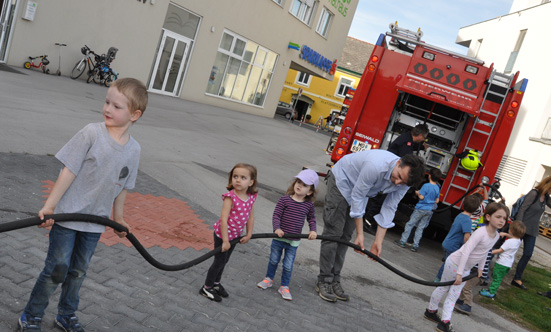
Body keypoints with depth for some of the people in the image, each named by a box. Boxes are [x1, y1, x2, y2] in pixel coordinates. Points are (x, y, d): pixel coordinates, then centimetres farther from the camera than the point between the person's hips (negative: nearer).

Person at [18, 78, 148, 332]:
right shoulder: (92, 133, -16)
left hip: (95, 222, 4)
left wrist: (118, 217, 18)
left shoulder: (134, 149, -3)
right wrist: (49, 206, -15)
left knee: (78, 273, 18)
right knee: (56, 271, 3)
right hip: (68, 216, -4)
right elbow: (68, 172, -15)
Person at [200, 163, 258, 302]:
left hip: (235, 235, 6)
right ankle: (206, 288, 26)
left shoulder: (251, 197, -7)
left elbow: (250, 216, 3)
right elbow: (224, 219, -27)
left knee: (224, 260, 22)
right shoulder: (230, 197, -27)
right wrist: (225, 241, -24)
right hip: (222, 234, -6)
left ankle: (216, 283, 44)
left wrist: (248, 235, 5)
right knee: (219, 262, 6)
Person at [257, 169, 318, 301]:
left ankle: (284, 287, 27)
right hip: (279, 237, -1)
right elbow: (276, 216, -13)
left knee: (288, 266, 8)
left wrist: (313, 230, -5)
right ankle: (269, 279, 40)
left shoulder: (309, 205, -3)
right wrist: (277, 228, -27)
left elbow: (311, 219, 11)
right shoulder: (285, 200, -12)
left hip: (293, 241, 1)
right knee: (274, 260, 17)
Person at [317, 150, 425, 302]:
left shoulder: (404, 183, -20)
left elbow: (389, 209, -13)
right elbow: (357, 197, -31)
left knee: (345, 236, 5)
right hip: (342, 180, -6)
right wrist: (360, 234, -27)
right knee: (333, 232, -9)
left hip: (360, 189, 6)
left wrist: (378, 242, -16)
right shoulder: (376, 166, -41)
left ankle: (334, 281, 12)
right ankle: (324, 281, -3)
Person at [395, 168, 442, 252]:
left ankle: (403, 241, 4)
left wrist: (417, 193, 3)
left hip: (420, 209, -5)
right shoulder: (437, 188, 3)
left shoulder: (426, 186, -14)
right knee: (420, 228, 8)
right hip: (429, 211, 5)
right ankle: (415, 245, 6)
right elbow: (437, 201, 9)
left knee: (410, 224, 3)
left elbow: (421, 197, -15)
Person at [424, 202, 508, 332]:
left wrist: (480, 268, 19)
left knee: (454, 295, 10)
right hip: (455, 262, -7)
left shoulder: (496, 235, -3)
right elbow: (466, 251, -32)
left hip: (466, 269, 7)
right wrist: (459, 273, -32)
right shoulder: (481, 232, -28)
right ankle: (431, 310, 26)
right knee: (443, 288, 10)